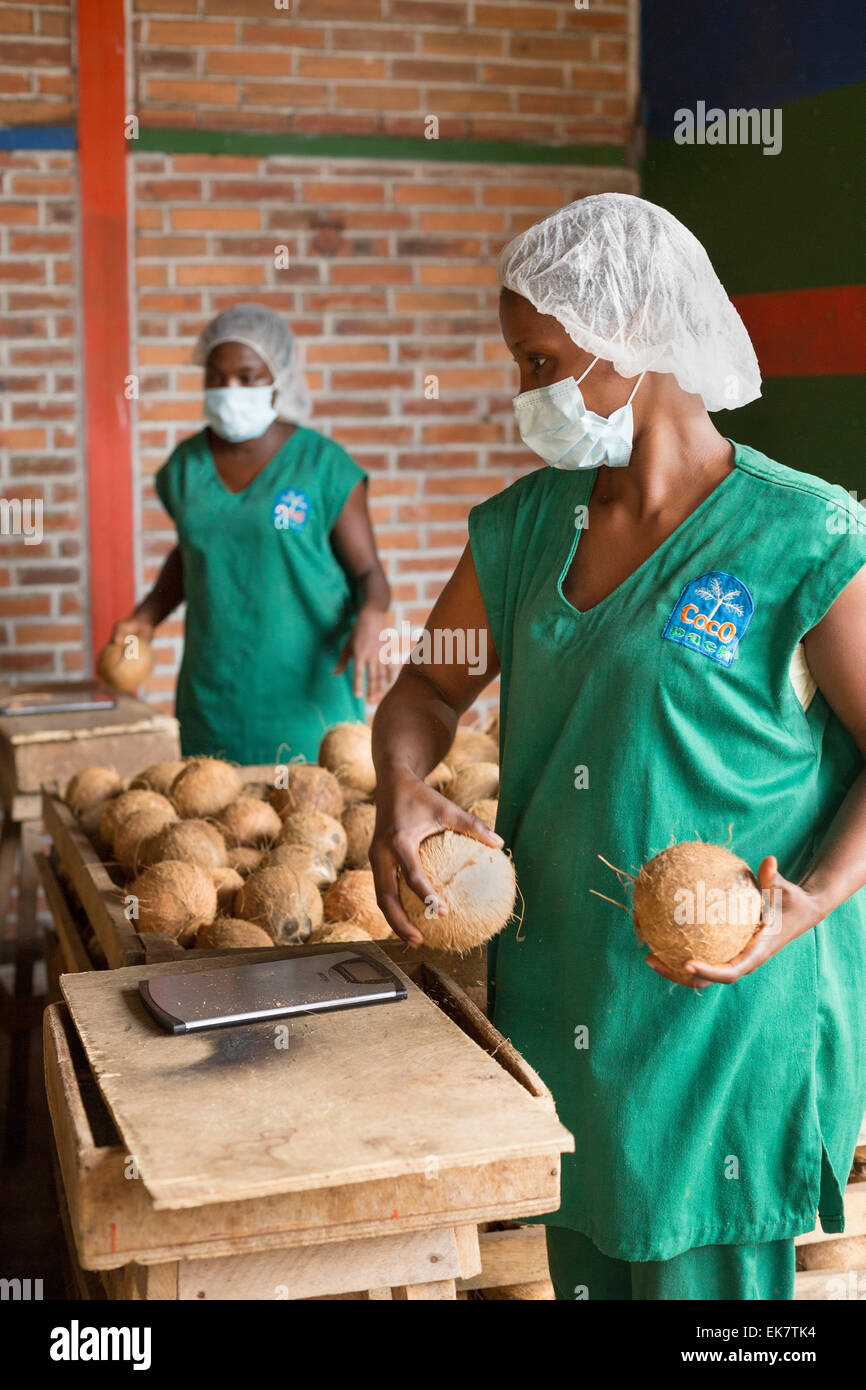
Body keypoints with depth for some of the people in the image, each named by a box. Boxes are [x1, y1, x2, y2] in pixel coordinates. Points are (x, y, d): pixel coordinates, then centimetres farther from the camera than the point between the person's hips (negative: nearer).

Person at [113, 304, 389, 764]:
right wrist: (148, 616, 7)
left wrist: (369, 618, -24)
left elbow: (369, 573, -4)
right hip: (213, 693, 3)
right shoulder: (186, 464, 7)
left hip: (308, 689, -3)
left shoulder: (323, 464, -5)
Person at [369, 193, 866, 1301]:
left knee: (698, 1269, 10)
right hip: (554, 992, 6)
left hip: (727, 1014, -5)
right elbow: (429, 687, 12)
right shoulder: (526, 524, 4)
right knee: (581, 1262, 21)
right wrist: (400, 788, -8)